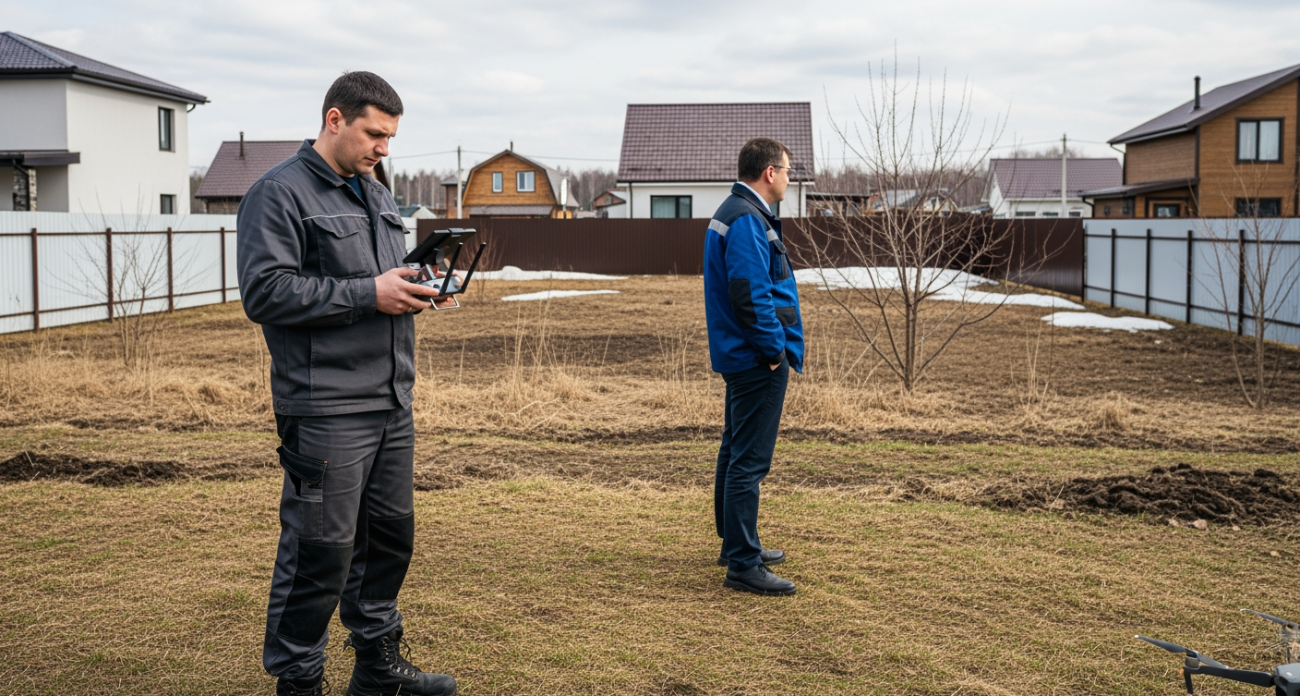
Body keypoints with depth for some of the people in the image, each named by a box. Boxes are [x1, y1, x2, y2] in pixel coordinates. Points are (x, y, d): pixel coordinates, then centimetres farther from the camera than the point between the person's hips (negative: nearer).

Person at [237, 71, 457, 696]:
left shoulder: (376, 195, 18)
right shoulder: (280, 193, -8)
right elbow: (264, 291, -17)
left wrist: (412, 286, 5)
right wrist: (368, 294, -19)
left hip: (392, 402, 9)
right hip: (325, 409, -8)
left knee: (390, 533, 15)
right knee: (320, 550, -3)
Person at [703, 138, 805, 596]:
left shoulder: (733, 213, 16)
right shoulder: (747, 220, -18)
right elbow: (749, 293, -26)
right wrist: (773, 349, -17)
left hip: (739, 356, 11)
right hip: (757, 359, -11)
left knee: (736, 453, 19)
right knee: (749, 460, -7)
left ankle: (737, 544, 32)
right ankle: (743, 565, -2)